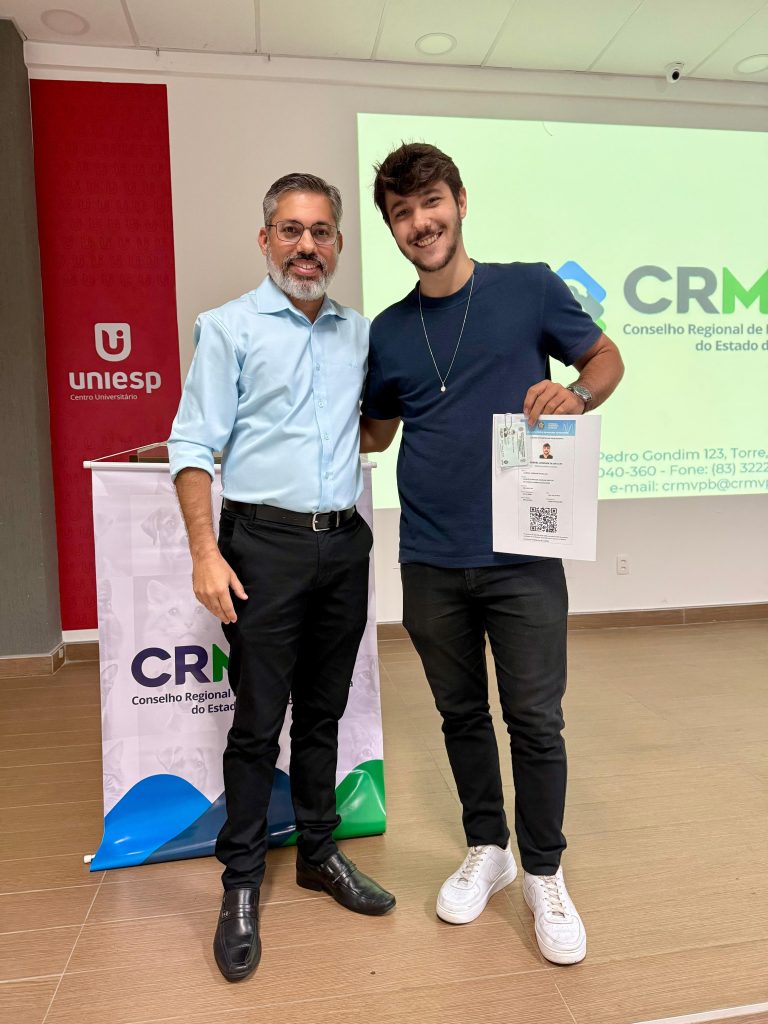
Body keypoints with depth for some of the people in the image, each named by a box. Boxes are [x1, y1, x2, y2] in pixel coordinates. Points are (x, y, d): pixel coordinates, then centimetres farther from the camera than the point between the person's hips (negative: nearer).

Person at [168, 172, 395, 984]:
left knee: (323, 712, 14)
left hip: (345, 544, 5)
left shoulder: (360, 333, 12)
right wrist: (205, 553, -15)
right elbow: (193, 446, -7)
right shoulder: (230, 327, -1)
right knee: (258, 721, 2)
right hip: (266, 543, -4)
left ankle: (319, 854, 31)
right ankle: (241, 885, 19)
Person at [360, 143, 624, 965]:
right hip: (431, 563, 3)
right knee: (461, 715, 15)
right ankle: (487, 850, 36)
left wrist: (575, 395, -12)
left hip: (522, 554, -3)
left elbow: (605, 357, 9)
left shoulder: (529, 289, 0)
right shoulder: (388, 332, 9)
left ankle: (543, 873, 27)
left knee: (535, 721, 3)